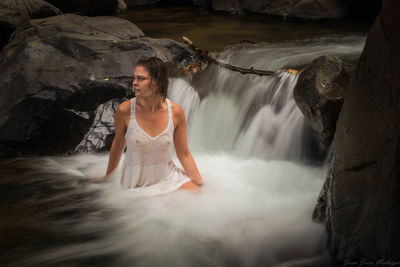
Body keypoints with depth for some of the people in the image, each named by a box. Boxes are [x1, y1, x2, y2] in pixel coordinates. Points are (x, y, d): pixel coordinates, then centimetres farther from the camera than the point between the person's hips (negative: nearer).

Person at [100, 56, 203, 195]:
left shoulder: (175, 112, -9)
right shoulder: (125, 110, -13)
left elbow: (184, 155, 1)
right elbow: (118, 144, 6)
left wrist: (202, 184, -3)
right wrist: (107, 178, 18)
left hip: (169, 178, 3)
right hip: (136, 185, -2)